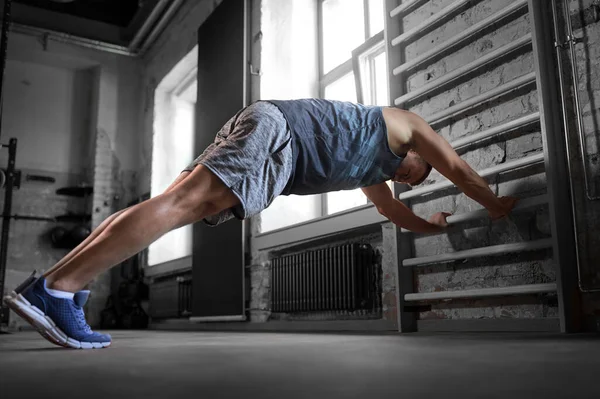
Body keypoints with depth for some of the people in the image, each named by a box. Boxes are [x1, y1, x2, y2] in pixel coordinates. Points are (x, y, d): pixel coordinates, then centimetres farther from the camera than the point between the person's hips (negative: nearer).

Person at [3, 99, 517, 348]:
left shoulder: (372, 170, 40)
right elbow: (459, 169, 29)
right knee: (180, 204, -23)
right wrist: (497, 205, 44)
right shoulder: (406, 124, 22)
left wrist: (429, 226, 67)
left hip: (256, 132, 9)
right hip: (276, 128, -9)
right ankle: (57, 288, -32)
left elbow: (393, 210, 54)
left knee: (176, 205, -6)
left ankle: (56, 288, -13)